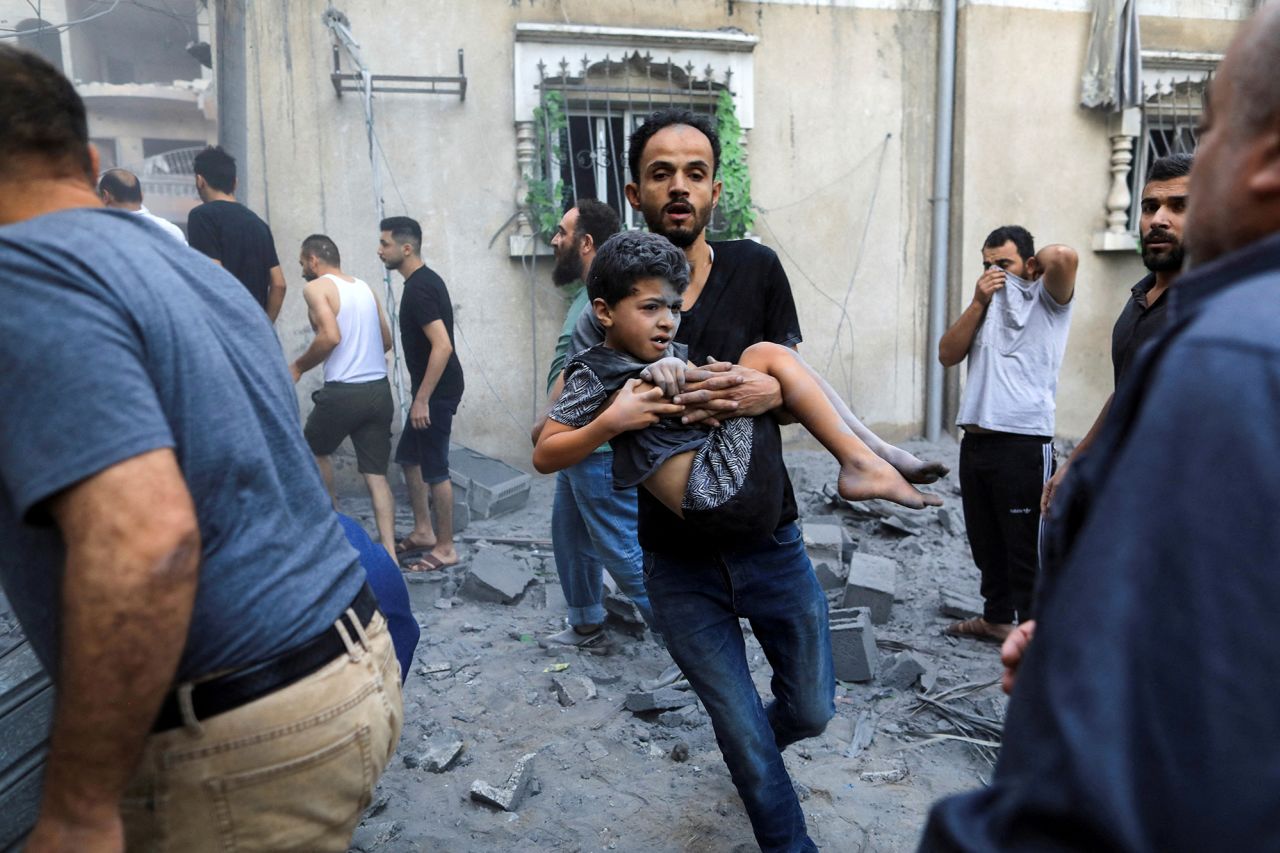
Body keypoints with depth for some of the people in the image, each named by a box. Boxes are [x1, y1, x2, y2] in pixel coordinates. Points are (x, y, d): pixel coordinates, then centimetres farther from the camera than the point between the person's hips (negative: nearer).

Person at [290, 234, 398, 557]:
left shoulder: (316, 288, -4)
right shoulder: (365, 287, 16)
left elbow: (330, 336, -18)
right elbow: (386, 340, 19)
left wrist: (299, 366, -5)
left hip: (343, 392, -5)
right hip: (380, 389, 6)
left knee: (314, 450, 23)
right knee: (376, 475, 5)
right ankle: (389, 551, -3)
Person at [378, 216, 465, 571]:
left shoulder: (418, 289, -20)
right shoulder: (424, 280, 12)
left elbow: (443, 346, -28)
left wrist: (422, 399, -25)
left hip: (437, 390, -11)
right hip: (432, 387, 11)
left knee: (435, 468, -3)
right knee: (409, 457, 18)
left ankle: (446, 549, 8)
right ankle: (423, 532, 29)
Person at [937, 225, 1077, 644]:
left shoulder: (1046, 299, 1)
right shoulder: (987, 304, 19)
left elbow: (1064, 256, -21)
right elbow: (947, 355, 8)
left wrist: (1036, 260, 1)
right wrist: (977, 303, -1)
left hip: (1024, 444, -7)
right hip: (975, 441, 7)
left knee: (1026, 548, 1)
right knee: (985, 543, 18)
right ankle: (997, 617, 33)